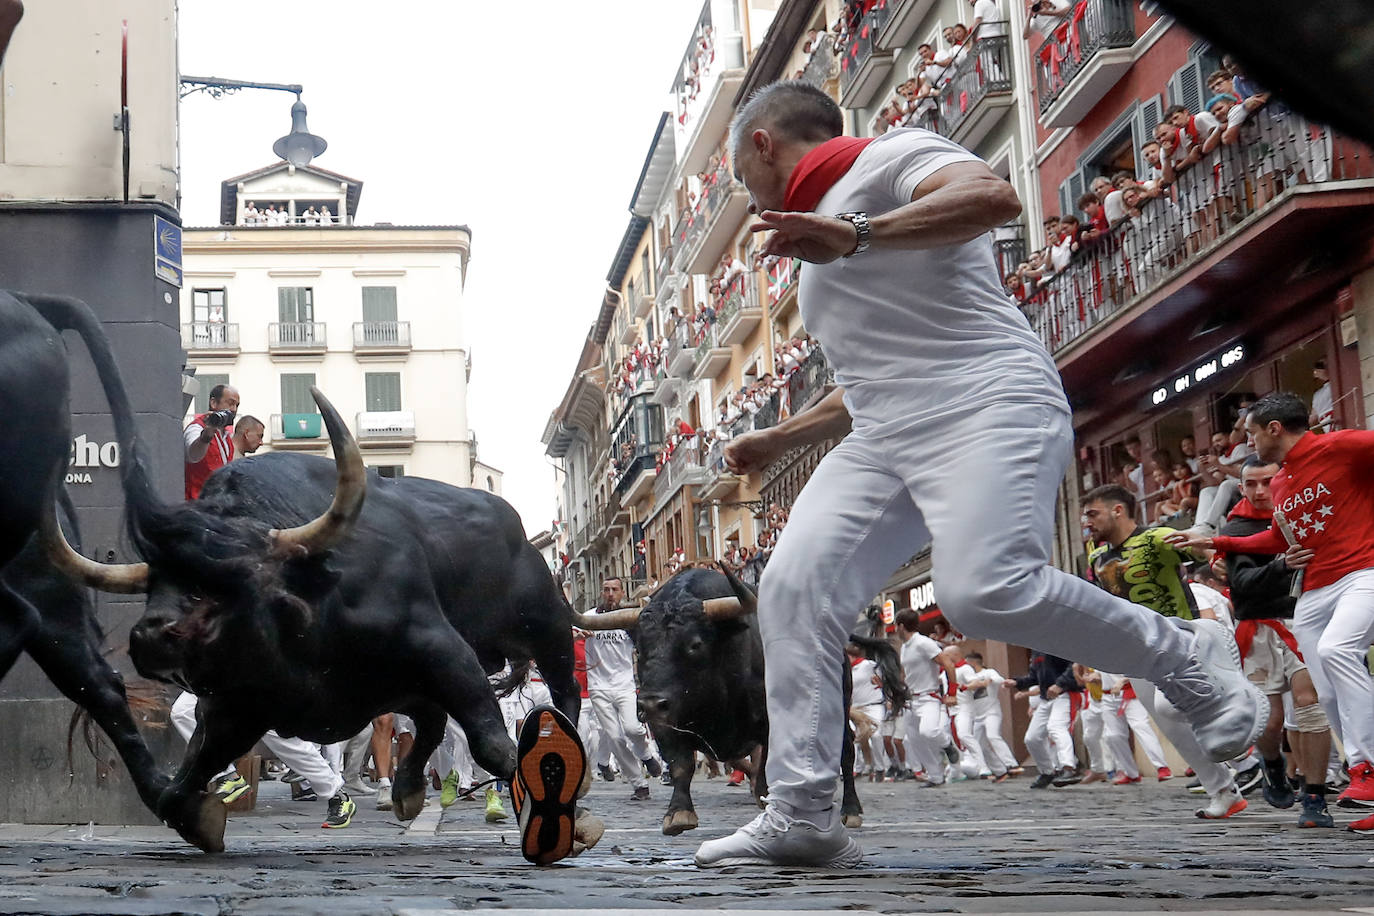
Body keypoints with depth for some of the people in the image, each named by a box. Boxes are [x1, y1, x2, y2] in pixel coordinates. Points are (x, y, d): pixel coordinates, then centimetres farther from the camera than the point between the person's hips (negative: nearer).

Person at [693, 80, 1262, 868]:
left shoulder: (889, 158, 2)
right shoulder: (820, 239, 30)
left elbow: (993, 196, -20)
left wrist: (854, 235, -24)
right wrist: (779, 439, 40)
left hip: (985, 411, -9)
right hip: (881, 441, 9)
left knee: (987, 591, -30)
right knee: (794, 589, -10)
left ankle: (1187, 663, -7)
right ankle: (802, 815, -10)